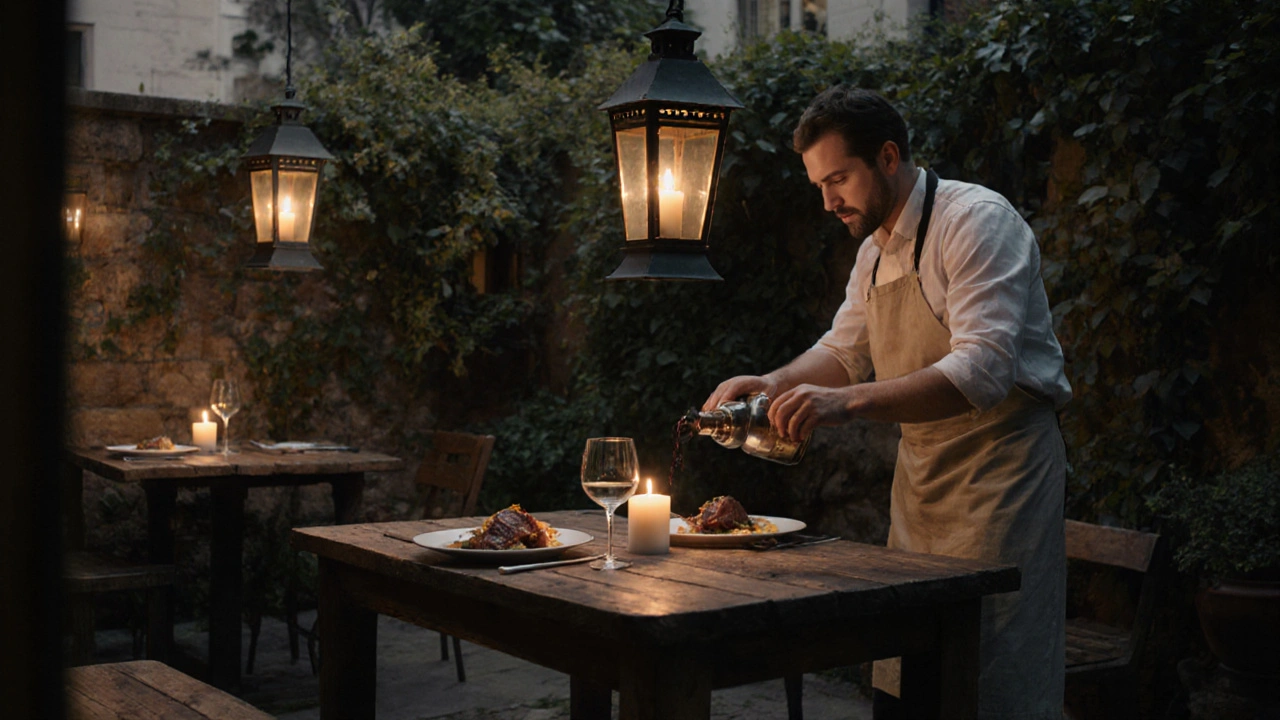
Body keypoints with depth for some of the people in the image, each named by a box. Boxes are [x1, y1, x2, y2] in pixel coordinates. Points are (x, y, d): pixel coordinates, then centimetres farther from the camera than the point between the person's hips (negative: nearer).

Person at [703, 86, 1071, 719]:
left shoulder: (976, 220, -17)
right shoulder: (875, 250, 11)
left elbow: (982, 371, -28)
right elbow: (846, 351, 22)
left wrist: (848, 402, -36)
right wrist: (773, 384, 2)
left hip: (1001, 463, -8)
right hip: (920, 475, 8)